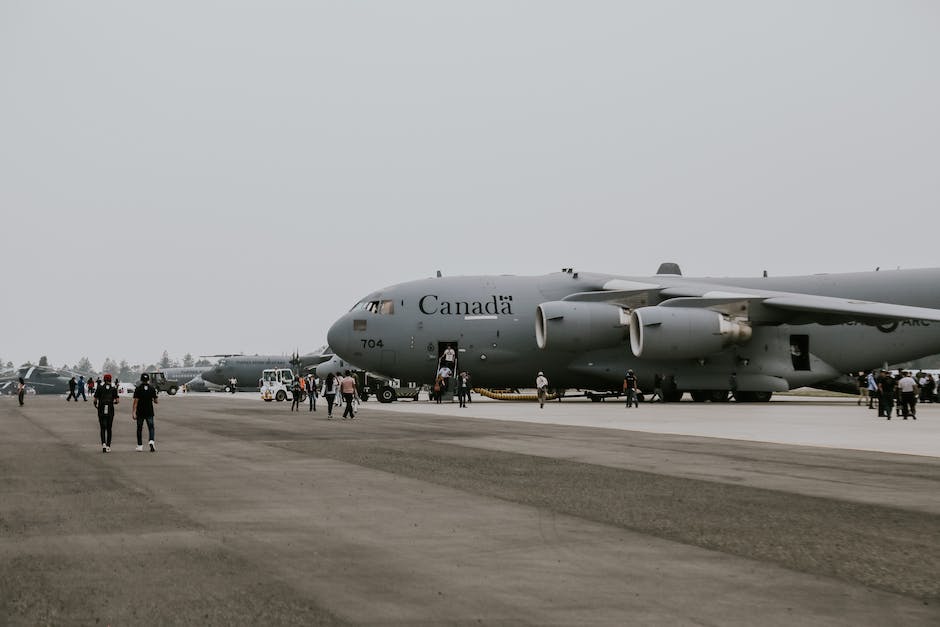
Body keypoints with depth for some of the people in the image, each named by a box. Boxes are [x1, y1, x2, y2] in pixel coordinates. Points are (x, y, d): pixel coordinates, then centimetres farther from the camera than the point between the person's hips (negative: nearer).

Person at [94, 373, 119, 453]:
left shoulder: (99, 388, -2)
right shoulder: (114, 389, 1)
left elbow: (95, 400, -4)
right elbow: (117, 400, -4)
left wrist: (96, 405, 17)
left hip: (101, 411, -1)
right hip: (110, 411, 1)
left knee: (103, 428, 4)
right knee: (109, 429, 11)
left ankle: (103, 444, -17)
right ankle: (108, 446, 10)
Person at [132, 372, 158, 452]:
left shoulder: (138, 388, -6)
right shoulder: (152, 388, -1)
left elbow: (136, 401, -11)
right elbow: (155, 401, 0)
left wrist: (133, 412, -12)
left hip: (140, 412, 0)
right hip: (149, 412, 0)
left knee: (139, 428, 11)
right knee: (151, 428, 2)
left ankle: (140, 445, 15)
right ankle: (151, 441, -23)